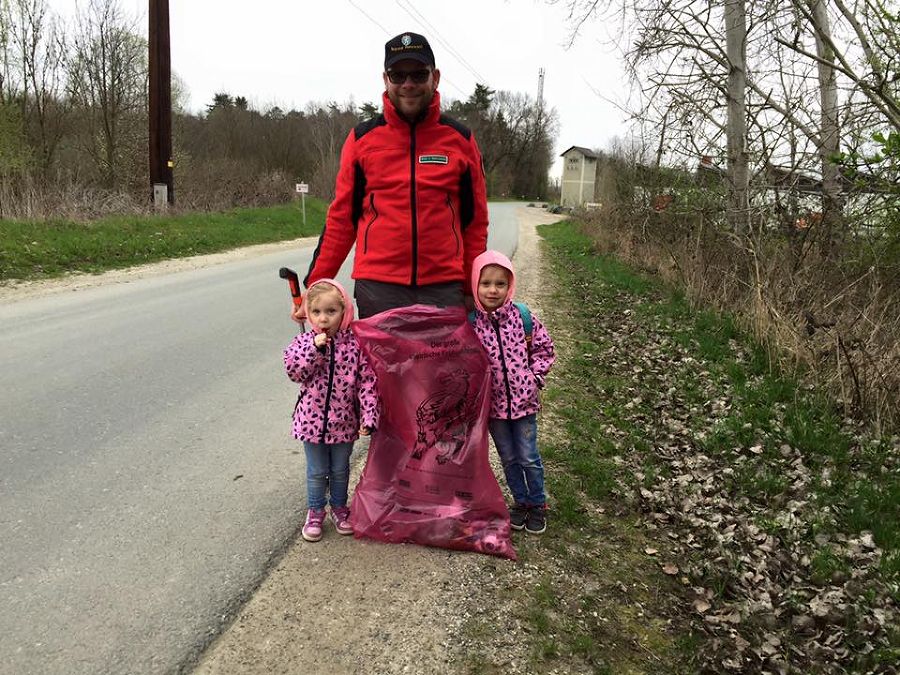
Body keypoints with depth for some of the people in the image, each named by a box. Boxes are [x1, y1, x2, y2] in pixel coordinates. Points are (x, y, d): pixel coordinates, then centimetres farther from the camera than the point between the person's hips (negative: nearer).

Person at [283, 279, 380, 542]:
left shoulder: (355, 344, -10)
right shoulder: (305, 342, -7)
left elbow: (367, 381, -9)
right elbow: (294, 371, -18)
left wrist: (369, 416, -15)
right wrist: (315, 347, -26)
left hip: (344, 421, 0)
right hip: (313, 420, 0)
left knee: (340, 469, 18)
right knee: (317, 471, 14)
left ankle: (339, 507, 40)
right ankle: (315, 512, 34)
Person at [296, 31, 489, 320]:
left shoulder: (461, 139, 7)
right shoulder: (362, 138, 6)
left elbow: (475, 222, 9)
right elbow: (340, 218, 7)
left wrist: (473, 292, 4)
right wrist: (314, 288, 2)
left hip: (444, 289, 1)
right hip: (377, 288, 0)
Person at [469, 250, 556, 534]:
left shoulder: (523, 317, -8)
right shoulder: (470, 324, -10)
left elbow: (544, 348, 4)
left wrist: (535, 375, -4)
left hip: (523, 400, 0)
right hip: (493, 402, 1)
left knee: (529, 457, 8)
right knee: (508, 458, 15)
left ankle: (538, 504, 27)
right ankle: (520, 501, 33)